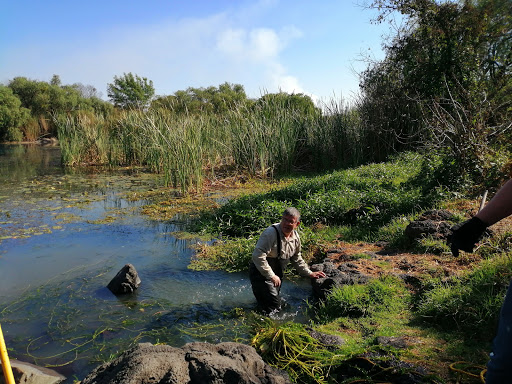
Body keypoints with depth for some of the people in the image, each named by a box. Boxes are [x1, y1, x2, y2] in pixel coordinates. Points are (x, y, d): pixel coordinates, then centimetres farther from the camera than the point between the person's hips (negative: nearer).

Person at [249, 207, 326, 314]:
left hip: (276, 274, 8)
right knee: (273, 308, -9)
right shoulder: (271, 233, -26)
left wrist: (309, 273, 14)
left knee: (276, 302, 20)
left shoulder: (295, 237, 0)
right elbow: (258, 256, -32)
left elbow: (296, 259, 17)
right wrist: (271, 276, -27)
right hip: (260, 272, -8)